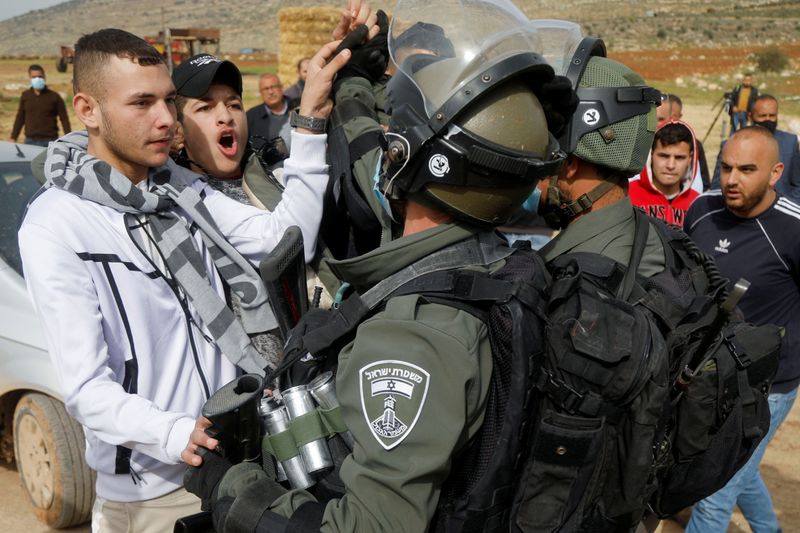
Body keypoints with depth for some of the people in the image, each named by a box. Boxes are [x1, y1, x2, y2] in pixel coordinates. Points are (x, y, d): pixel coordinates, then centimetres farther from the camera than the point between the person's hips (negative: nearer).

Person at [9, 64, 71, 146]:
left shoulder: (54, 97, -2)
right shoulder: (25, 96, 7)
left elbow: (64, 119, -1)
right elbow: (20, 118, 14)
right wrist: (13, 138, 11)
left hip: (50, 142, -3)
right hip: (30, 141, 3)